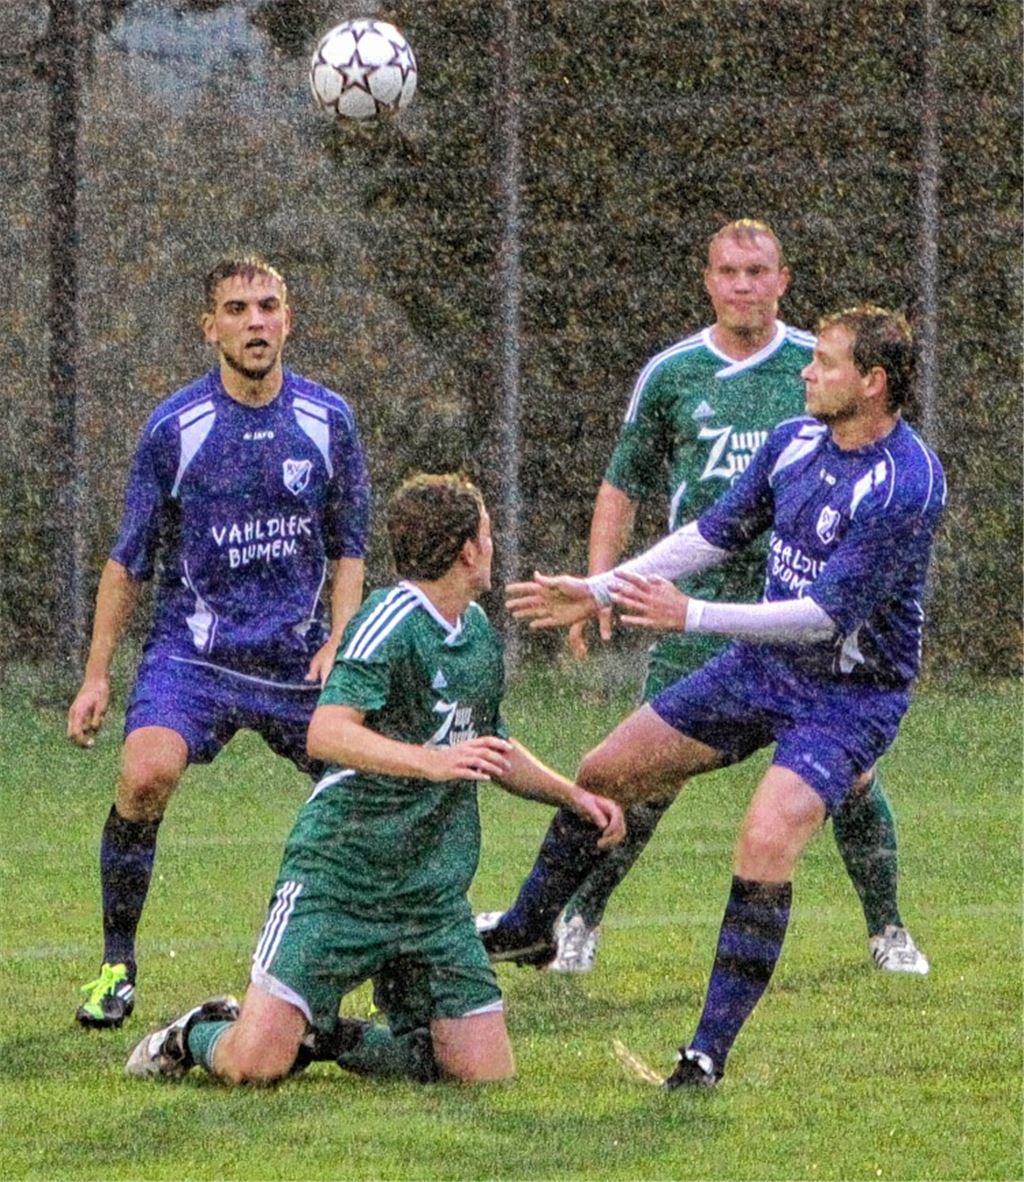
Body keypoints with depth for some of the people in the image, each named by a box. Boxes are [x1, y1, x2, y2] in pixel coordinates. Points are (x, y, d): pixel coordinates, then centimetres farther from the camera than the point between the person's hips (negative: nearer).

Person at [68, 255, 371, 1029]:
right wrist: (97, 674, 2)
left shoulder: (328, 420, 2)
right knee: (146, 773, -27)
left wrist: (339, 640, -3)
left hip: (297, 658, 3)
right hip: (192, 651, -3)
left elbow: (348, 547, 12)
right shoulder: (174, 427, -5)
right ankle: (117, 964, -14)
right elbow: (130, 559, 3)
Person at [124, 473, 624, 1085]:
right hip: (338, 877, -7)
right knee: (256, 1063, -17)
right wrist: (432, 762, -39)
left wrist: (574, 796, 22)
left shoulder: (480, 632, 14)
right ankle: (195, 1037, 19)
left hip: (434, 895, 7)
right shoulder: (392, 621, -14)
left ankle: (327, 1036, 18)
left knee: (485, 1071, -4)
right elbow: (326, 734, -28)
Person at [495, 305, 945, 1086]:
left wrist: (691, 616, -31)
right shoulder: (794, 443, -2)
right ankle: (527, 926, 33)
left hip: (851, 694, -7)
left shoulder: (908, 486, -25)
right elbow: (717, 533, 12)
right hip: (762, 666, 7)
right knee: (604, 773, 9)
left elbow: (829, 613, -28)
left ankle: (711, 1049, -16)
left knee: (766, 844, -27)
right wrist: (598, 594, 9)